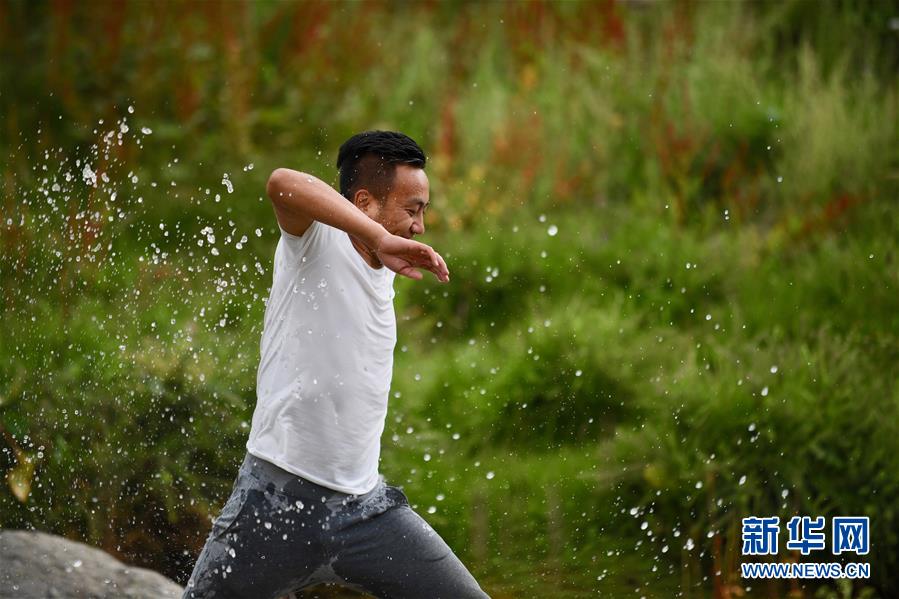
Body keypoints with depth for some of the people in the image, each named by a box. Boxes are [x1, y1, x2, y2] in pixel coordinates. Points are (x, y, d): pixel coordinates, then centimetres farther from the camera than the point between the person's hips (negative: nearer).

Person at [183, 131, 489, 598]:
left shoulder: (384, 271, 13)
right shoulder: (317, 242, -10)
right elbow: (283, 184, -35)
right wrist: (380, 238, -41)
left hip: (365, 507, 6)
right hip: (277, 500, -6)